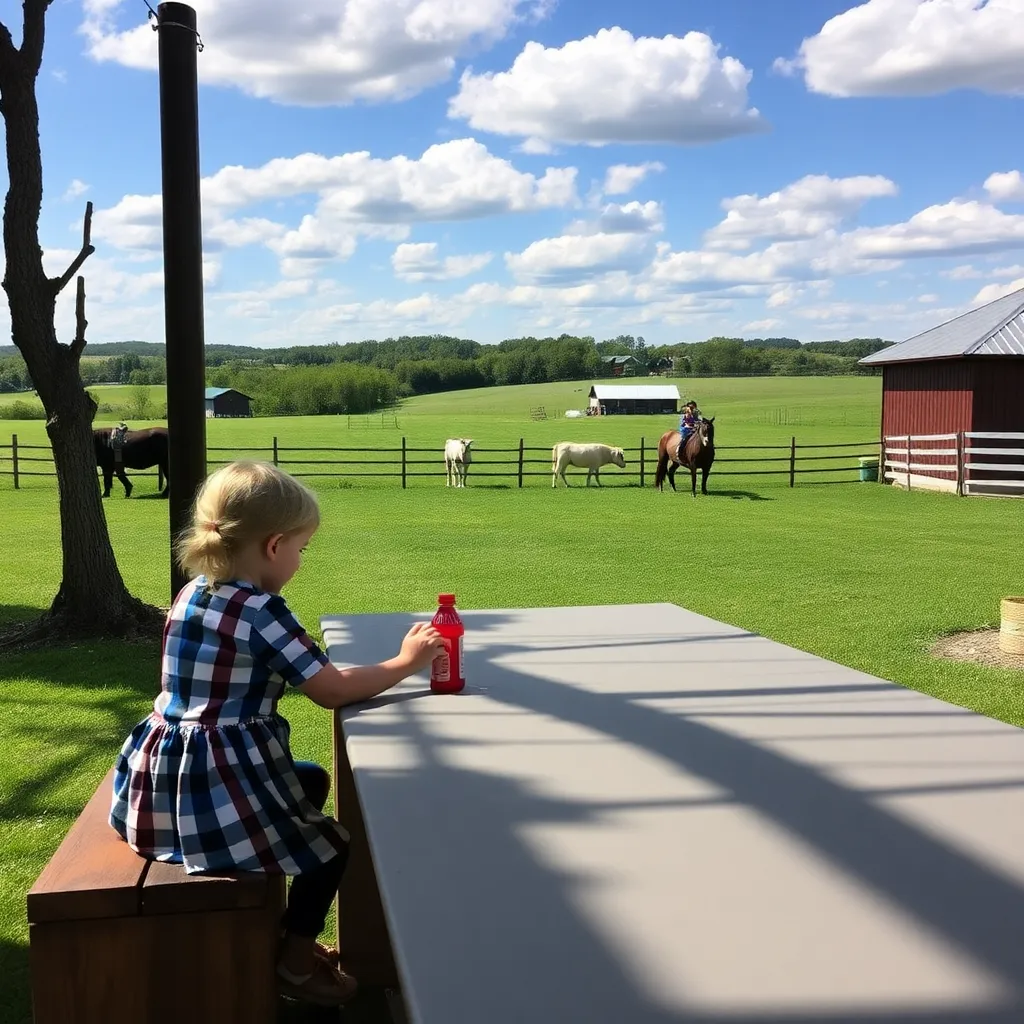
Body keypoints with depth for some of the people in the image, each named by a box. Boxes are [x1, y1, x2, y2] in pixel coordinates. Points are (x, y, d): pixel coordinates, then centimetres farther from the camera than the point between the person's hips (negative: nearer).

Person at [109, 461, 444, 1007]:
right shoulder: (261, 612, -19)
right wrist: (405, 662, -5)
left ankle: (287, 934, 35)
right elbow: (333, 691, -17)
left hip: (164, 777, 9)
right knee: (333, 840, 12)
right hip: (220, 779, -9)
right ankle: (294, 960, 25)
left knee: (313, 780, 29)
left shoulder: (189, 595, 6)